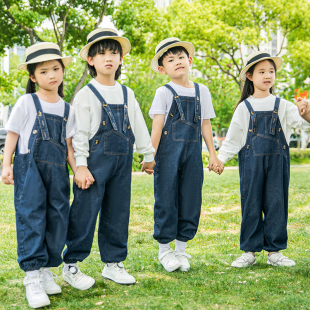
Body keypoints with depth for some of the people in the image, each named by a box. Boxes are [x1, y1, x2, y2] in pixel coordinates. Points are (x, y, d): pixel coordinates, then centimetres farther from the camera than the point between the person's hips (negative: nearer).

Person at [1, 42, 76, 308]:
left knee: (58, 219, 3)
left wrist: (77, 169, 3)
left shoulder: (67, 109, 12)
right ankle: (32, 276, -7)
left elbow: (68, 144, 13)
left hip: (57, 170, 5)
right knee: (31, 217, -10)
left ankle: (47, 269, 16)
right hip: (30, 167, -4)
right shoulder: (26, 103, 1)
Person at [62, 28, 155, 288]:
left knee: (118, 212, 10)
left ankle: (113, 263, 21)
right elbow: (79, 133, -7)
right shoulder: (86, 95, -3)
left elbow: (138, 126, 18)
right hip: (95, 160, -5)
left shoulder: (127, 94, 12)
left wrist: (148, 155, 19)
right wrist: (81, 166, -13)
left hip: (122, 162, 5)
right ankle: (71, 265, 8)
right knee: (85, 211, -4)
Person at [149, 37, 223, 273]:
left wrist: (213, 155, 11)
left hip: (193, 151, 4)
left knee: (191, 198, 6)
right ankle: (164, 249, 14)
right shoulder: (164, 92, 0)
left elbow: (205, 124, 13)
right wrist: (150, 154, -13)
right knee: (166, 198, 0)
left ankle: (181, 248, 19)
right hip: (169, 151, -3)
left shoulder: (202, 91, 11)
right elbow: (157, 126, -5)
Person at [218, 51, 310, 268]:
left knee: (276, 205, 3)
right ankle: (250, 251, 11)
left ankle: (274, 251, 12)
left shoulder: (282, 105, 6)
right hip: (251, 161, -1)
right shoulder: (244, 108, 5)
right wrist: (220, 158, -2)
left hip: (277, 161, 1)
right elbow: (233, 138, 6)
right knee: (251, 205, 2)